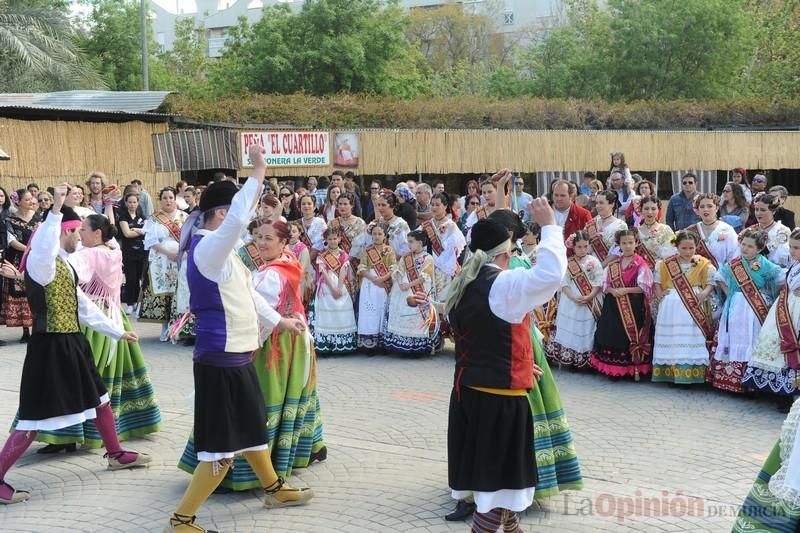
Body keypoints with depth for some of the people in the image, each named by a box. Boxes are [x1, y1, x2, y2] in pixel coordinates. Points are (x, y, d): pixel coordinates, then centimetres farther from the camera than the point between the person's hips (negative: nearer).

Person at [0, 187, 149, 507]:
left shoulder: (62, 264, 14)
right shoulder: (42, 262, -17)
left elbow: (83, 306, 21)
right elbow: (41, 250, -46)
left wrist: (117, 332, 24)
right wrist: (55, 210, -47)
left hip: (71, 343, 10)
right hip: (50, 347, -10)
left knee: (99, 397, 22)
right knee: (36, 417, -7)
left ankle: (116, 455, 41)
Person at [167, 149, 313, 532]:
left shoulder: (221, 250, 13)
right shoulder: (207, 248, -18)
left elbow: (244, 292, 24)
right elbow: (239, 220, -37)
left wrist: (277, 320, 30)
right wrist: (258, 174, -33)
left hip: (235, 355, 10)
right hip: (221, 360, -10)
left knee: (250, 427, 26)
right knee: (222, 446, -5)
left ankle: (274, 488, 44)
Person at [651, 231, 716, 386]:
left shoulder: (703, 264, 2)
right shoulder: (666, 264, 5)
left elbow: (710, 282, 1)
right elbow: (657, 281, 12)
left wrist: (705, 293, -16)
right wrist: (659, 294, -4)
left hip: (694, 306, -1)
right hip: (672, 307, 1)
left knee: (692, 339, -4)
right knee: (671, 338, 3)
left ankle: (690, 374, -1)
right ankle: (670, 373, 9)